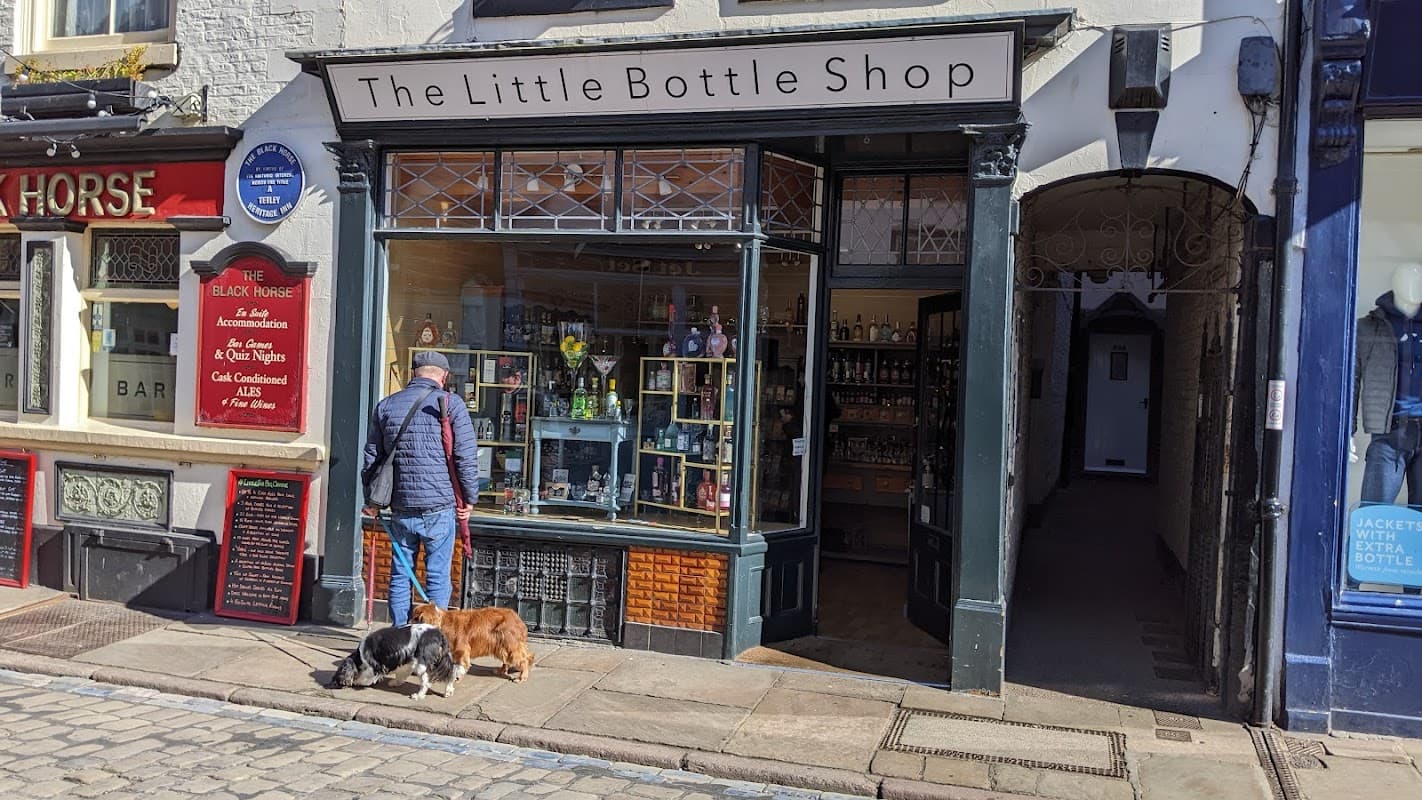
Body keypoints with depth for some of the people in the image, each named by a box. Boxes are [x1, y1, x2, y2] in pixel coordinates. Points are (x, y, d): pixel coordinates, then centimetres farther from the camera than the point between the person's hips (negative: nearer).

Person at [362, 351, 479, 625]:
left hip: (401, 508, 3)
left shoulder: (386, 406, 9)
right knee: (438, 576, 3)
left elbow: (371, 457, 13)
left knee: (400, 574, 11)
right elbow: (467, 456, -6)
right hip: (439, 507, -3)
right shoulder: (450, 404, -3)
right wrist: (469, 498, 3)